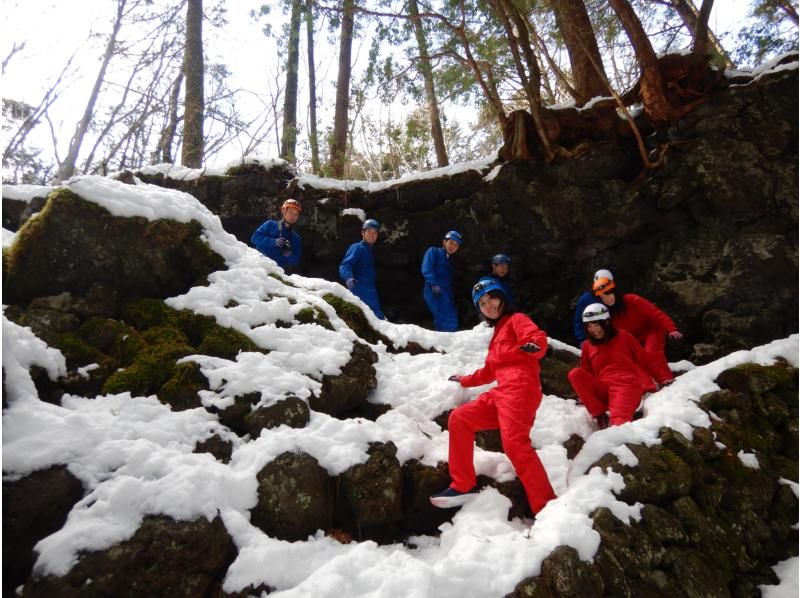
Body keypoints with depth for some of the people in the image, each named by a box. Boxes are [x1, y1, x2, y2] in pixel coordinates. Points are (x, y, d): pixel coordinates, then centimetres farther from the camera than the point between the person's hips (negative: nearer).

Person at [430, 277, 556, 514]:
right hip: (502, 391, 9)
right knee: (459, 419, 1)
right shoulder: (498, 331, 31)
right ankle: (463, 486, 3)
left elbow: (539, 338, -15)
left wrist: (533, 346, -38)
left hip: (519, 388, -8)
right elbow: (490, 371, 38)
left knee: (514, 443, -26)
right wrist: (466, 380, 49)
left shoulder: (516, 319, 8)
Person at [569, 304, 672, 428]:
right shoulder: (587, 346, 15)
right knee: (575, 374, -22)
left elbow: (644, 359, 14)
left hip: (627, 384, -3)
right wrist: (585, 394, 12)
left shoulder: (623, 336, 9)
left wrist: (662, 379, 13)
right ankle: (599, 414, -22)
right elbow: (587, 372, 22)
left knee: (618, 419, -33)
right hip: (603, 389, 4)